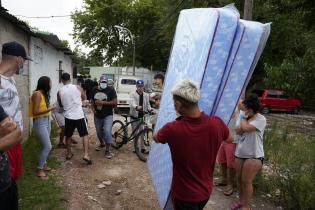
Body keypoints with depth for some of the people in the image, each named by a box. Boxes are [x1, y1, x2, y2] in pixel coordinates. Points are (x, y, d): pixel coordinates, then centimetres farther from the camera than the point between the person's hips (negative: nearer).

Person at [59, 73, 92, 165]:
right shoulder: (78, 88, -3)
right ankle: (86, 154, -7)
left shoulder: (60, 91, 0)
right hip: (79, 115, -2)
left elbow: (61, 104, 14)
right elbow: (83, 98, 14)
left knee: (68, 136, 20)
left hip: (68, 116, 2)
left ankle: (69, 154, 31)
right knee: (85, 135, 5)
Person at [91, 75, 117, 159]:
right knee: (99, 132, 18)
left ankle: (107, 150, -2)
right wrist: (93, 109, 0)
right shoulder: (94, 90, 4)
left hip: (107, 115, -5)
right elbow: (92, 100, 18)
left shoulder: (111, 90, -11)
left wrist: (102, 102, -22)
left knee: (107, 131, -16)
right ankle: (102, 143, 47)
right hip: (97, 115, 5)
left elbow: (115, 102, -17)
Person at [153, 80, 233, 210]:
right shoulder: (216, 123, -21)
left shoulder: (172, 129, -30)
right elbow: (230, 139, 4)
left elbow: (155, 138, -4)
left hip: (184, 194, -5)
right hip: (206, 190, 5)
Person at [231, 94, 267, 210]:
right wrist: (245, 119, -13)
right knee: (239, 178, 15)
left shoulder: (261, 119, -14)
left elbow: (246, 128, -25)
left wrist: (244, 118, -7)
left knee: (246, 181, 0)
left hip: (254, 155, -7)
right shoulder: (244, 116, 7)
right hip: (240, 153, 7)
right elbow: (238, 130, -2)